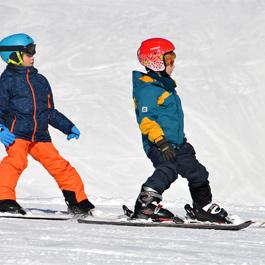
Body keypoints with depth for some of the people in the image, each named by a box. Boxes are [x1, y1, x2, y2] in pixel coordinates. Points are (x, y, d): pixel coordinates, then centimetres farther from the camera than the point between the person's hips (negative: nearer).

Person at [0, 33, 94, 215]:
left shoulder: (40, 81, 20)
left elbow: (50, 111, 27)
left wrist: (68, 127, 23)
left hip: (40, 136, 5)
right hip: (16, 133, -5)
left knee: (59, 165, 2)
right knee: (16, 160, -29)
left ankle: (78, 201, 12)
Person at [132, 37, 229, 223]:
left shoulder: (166, 85, 21)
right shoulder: (147, 89, -13)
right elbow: (145, 119, -21)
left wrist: (183, 140, 34)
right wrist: (160, 141, -29)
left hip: (176, 144, 10)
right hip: (158, 145, -10)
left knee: (197, 172, 16)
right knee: (168, 170, -34)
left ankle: (203, 207, 30)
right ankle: (146, 203, -33)